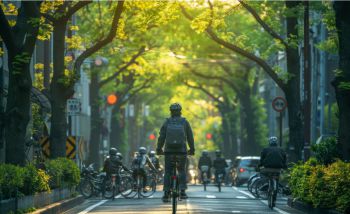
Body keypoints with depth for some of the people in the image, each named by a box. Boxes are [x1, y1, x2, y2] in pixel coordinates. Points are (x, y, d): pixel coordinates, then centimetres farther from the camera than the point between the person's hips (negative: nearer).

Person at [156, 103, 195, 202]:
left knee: (168, 172, 5)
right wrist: (192, 149, 16)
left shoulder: (167, 122, 2)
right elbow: (190, 137, 5)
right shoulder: (185, 122, 2)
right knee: (182, 171, 14)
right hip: (182, 151, 0)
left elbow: (161, 137, 2)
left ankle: (166, 194, -3)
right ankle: (182, 191, 0)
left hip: (169, 151, 0)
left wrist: (159, 149, 13)